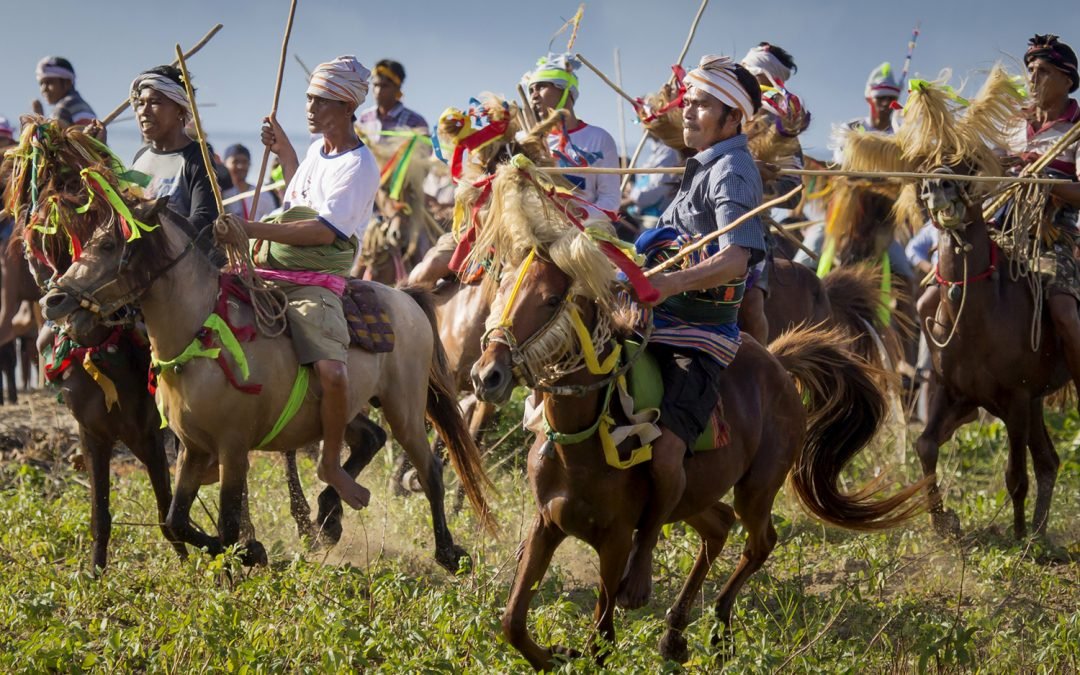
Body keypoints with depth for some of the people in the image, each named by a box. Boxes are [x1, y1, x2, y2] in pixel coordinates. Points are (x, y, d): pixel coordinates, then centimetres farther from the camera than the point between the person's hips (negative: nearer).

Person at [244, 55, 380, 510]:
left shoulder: (358, 165, -10)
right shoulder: (318, 150, 17)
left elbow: (324, 230, -22)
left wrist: (256, 229, -26)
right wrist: (284, 153, 28)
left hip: (314, 284, -8)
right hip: (270, 273, 8)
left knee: (332, 372, -29)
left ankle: (332, 462, -4)